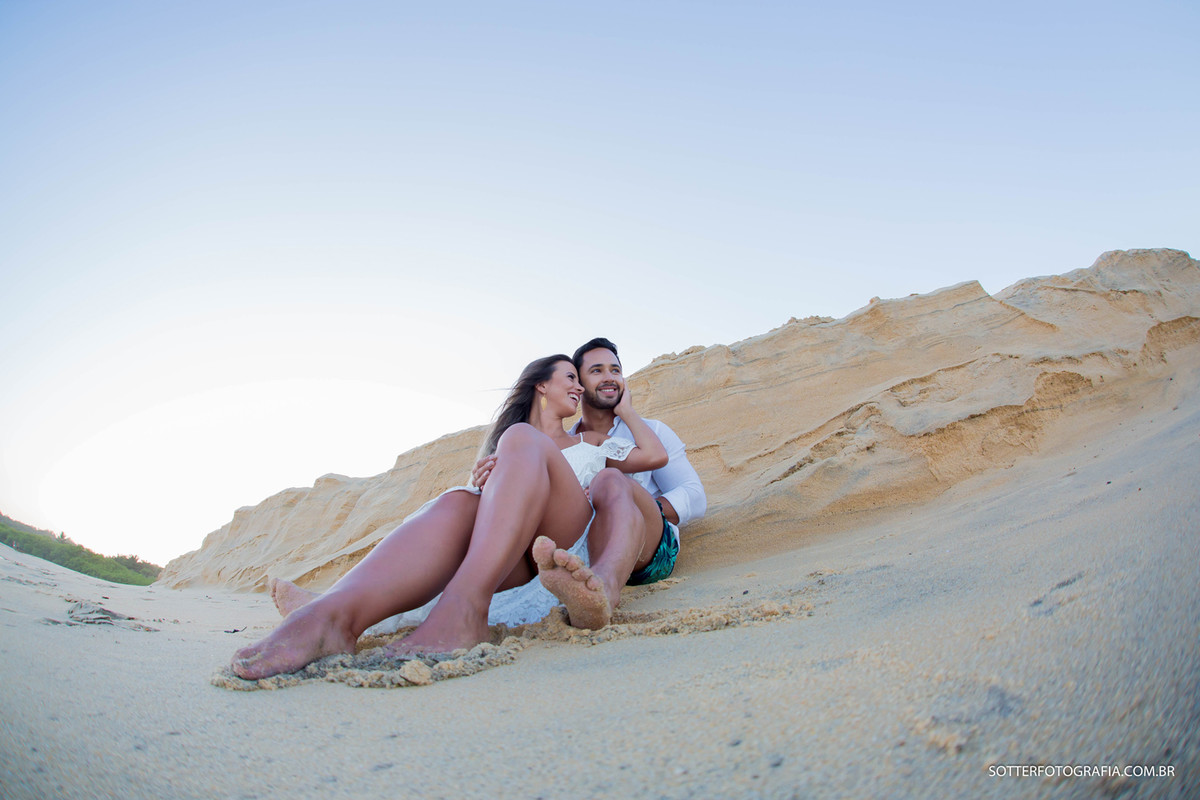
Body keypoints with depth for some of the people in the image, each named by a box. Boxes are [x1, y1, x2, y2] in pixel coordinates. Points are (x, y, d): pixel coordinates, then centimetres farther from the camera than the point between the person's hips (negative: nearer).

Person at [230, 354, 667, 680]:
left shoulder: (592, 440, 37)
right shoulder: (502, 441, 34)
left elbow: (655, 455, 26)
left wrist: (626, 409, 35)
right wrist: (482, 483, -1)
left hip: (573, 540, -1)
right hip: (518, 559, 1)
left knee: (522, 440, -29)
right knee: (456, 504, -35)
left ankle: (464, 608, -54)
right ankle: (333, 614, -64)